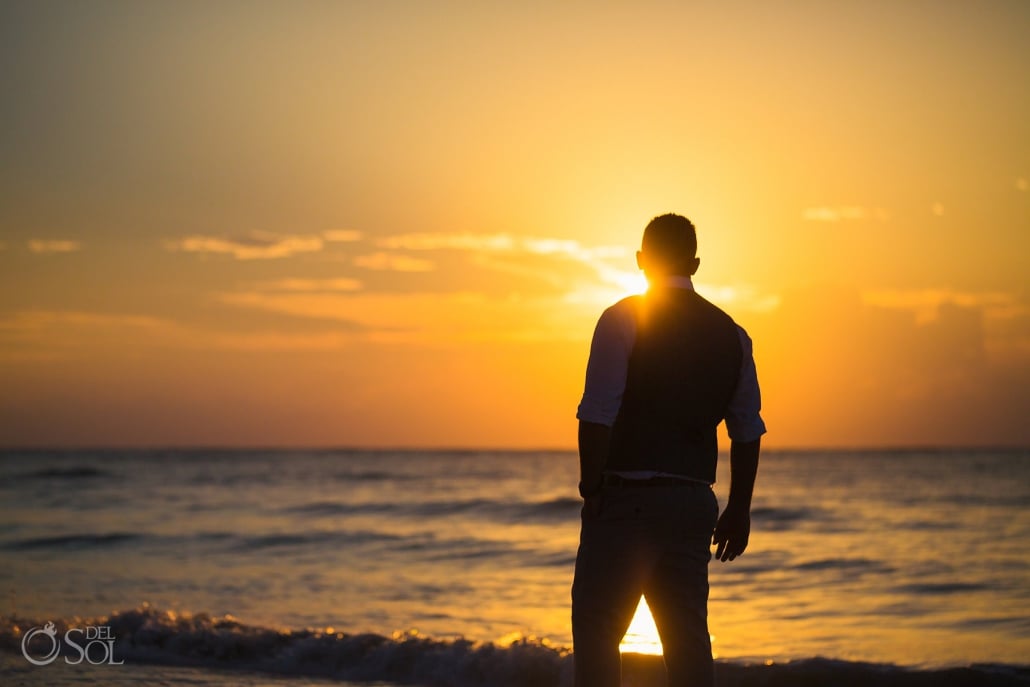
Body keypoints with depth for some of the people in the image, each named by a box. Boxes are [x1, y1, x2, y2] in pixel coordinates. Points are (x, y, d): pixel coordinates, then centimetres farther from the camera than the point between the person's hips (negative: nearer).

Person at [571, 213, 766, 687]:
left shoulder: (622, 320, -5)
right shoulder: (730, 333, 11)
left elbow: (597, 416, -13)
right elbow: (748, 431, 12)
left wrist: (591, 486, -4)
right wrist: (738, 510, 18)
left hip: (629, 499, -5)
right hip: (695, 501, 5)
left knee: (596, 631, 0)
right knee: (689, 637, 10)